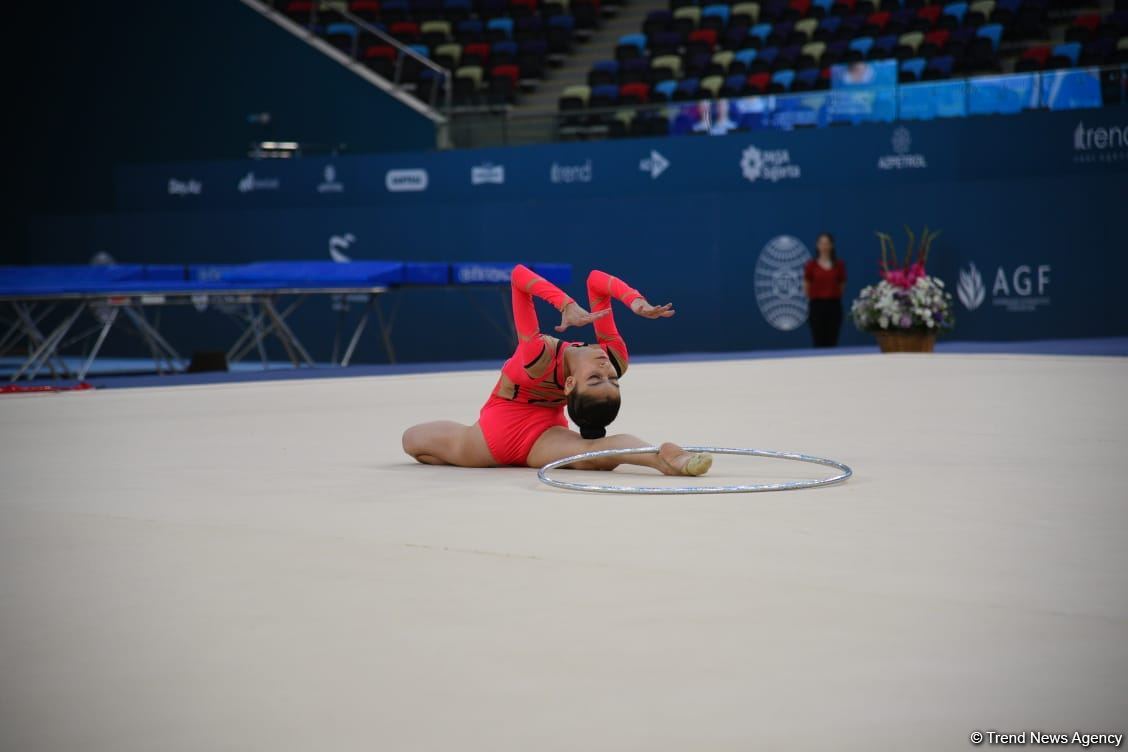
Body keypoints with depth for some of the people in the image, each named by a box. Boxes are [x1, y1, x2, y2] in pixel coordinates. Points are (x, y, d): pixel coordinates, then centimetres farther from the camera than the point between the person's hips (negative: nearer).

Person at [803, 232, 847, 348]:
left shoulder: (839, 265, 5)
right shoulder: (811, 265, 1)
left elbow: (842, 286, 12)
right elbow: (806, 288, 6)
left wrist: (833, 297, 10)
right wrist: (815, 300, 10)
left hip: (834, 305, 1)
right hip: (817, 306, -1)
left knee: (832, 342, 1)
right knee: (819, 342, -2)